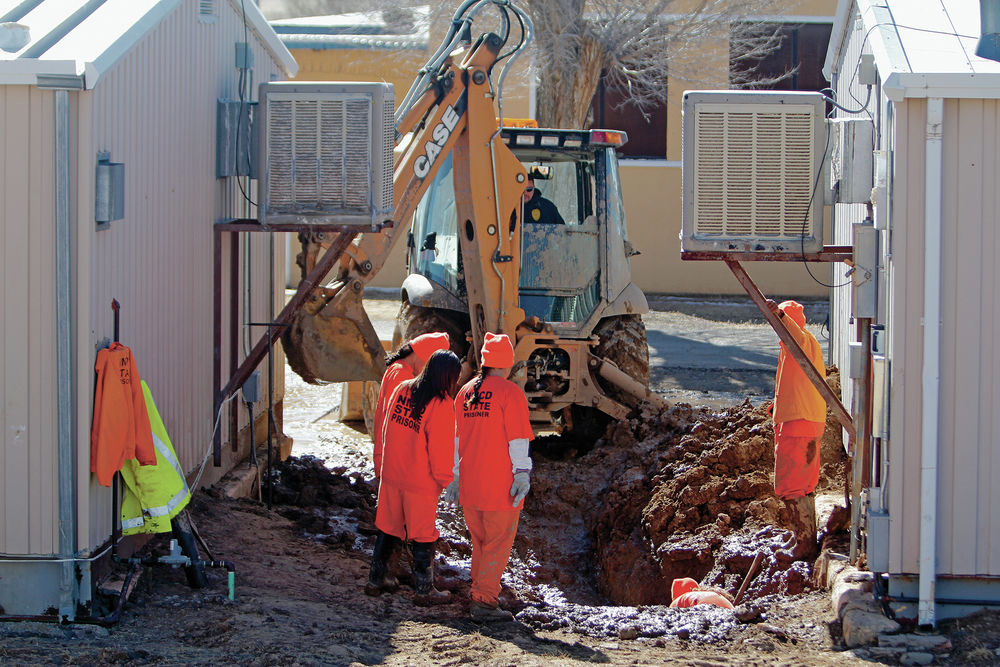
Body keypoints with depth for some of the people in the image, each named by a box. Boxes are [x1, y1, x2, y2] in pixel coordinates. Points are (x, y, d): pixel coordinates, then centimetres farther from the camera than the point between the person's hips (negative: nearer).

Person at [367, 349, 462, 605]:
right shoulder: (441, 404, -17)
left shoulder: (402, 389, 2)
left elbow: (386, 429, 11)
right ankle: (424, 590, 14)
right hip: (421, 480, -6)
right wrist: (446, 481, -1)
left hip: (391, 475, 6)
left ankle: (376, 579, 27)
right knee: (423, 536, 6)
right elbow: (441, 449, -14)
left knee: (387, 527, 17)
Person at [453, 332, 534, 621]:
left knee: (480, 540, 18)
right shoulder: (509, 392, -9)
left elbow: (456, 438, 15)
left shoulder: (465, 392, 10)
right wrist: (522, 475, -12)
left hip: (470, 484, 6)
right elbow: (518, 439, -14)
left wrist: (454, 477, 20)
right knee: (499, 542, 1)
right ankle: (485, 600, -1)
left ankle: (481, 589, 25)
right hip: (501, 483, -6)